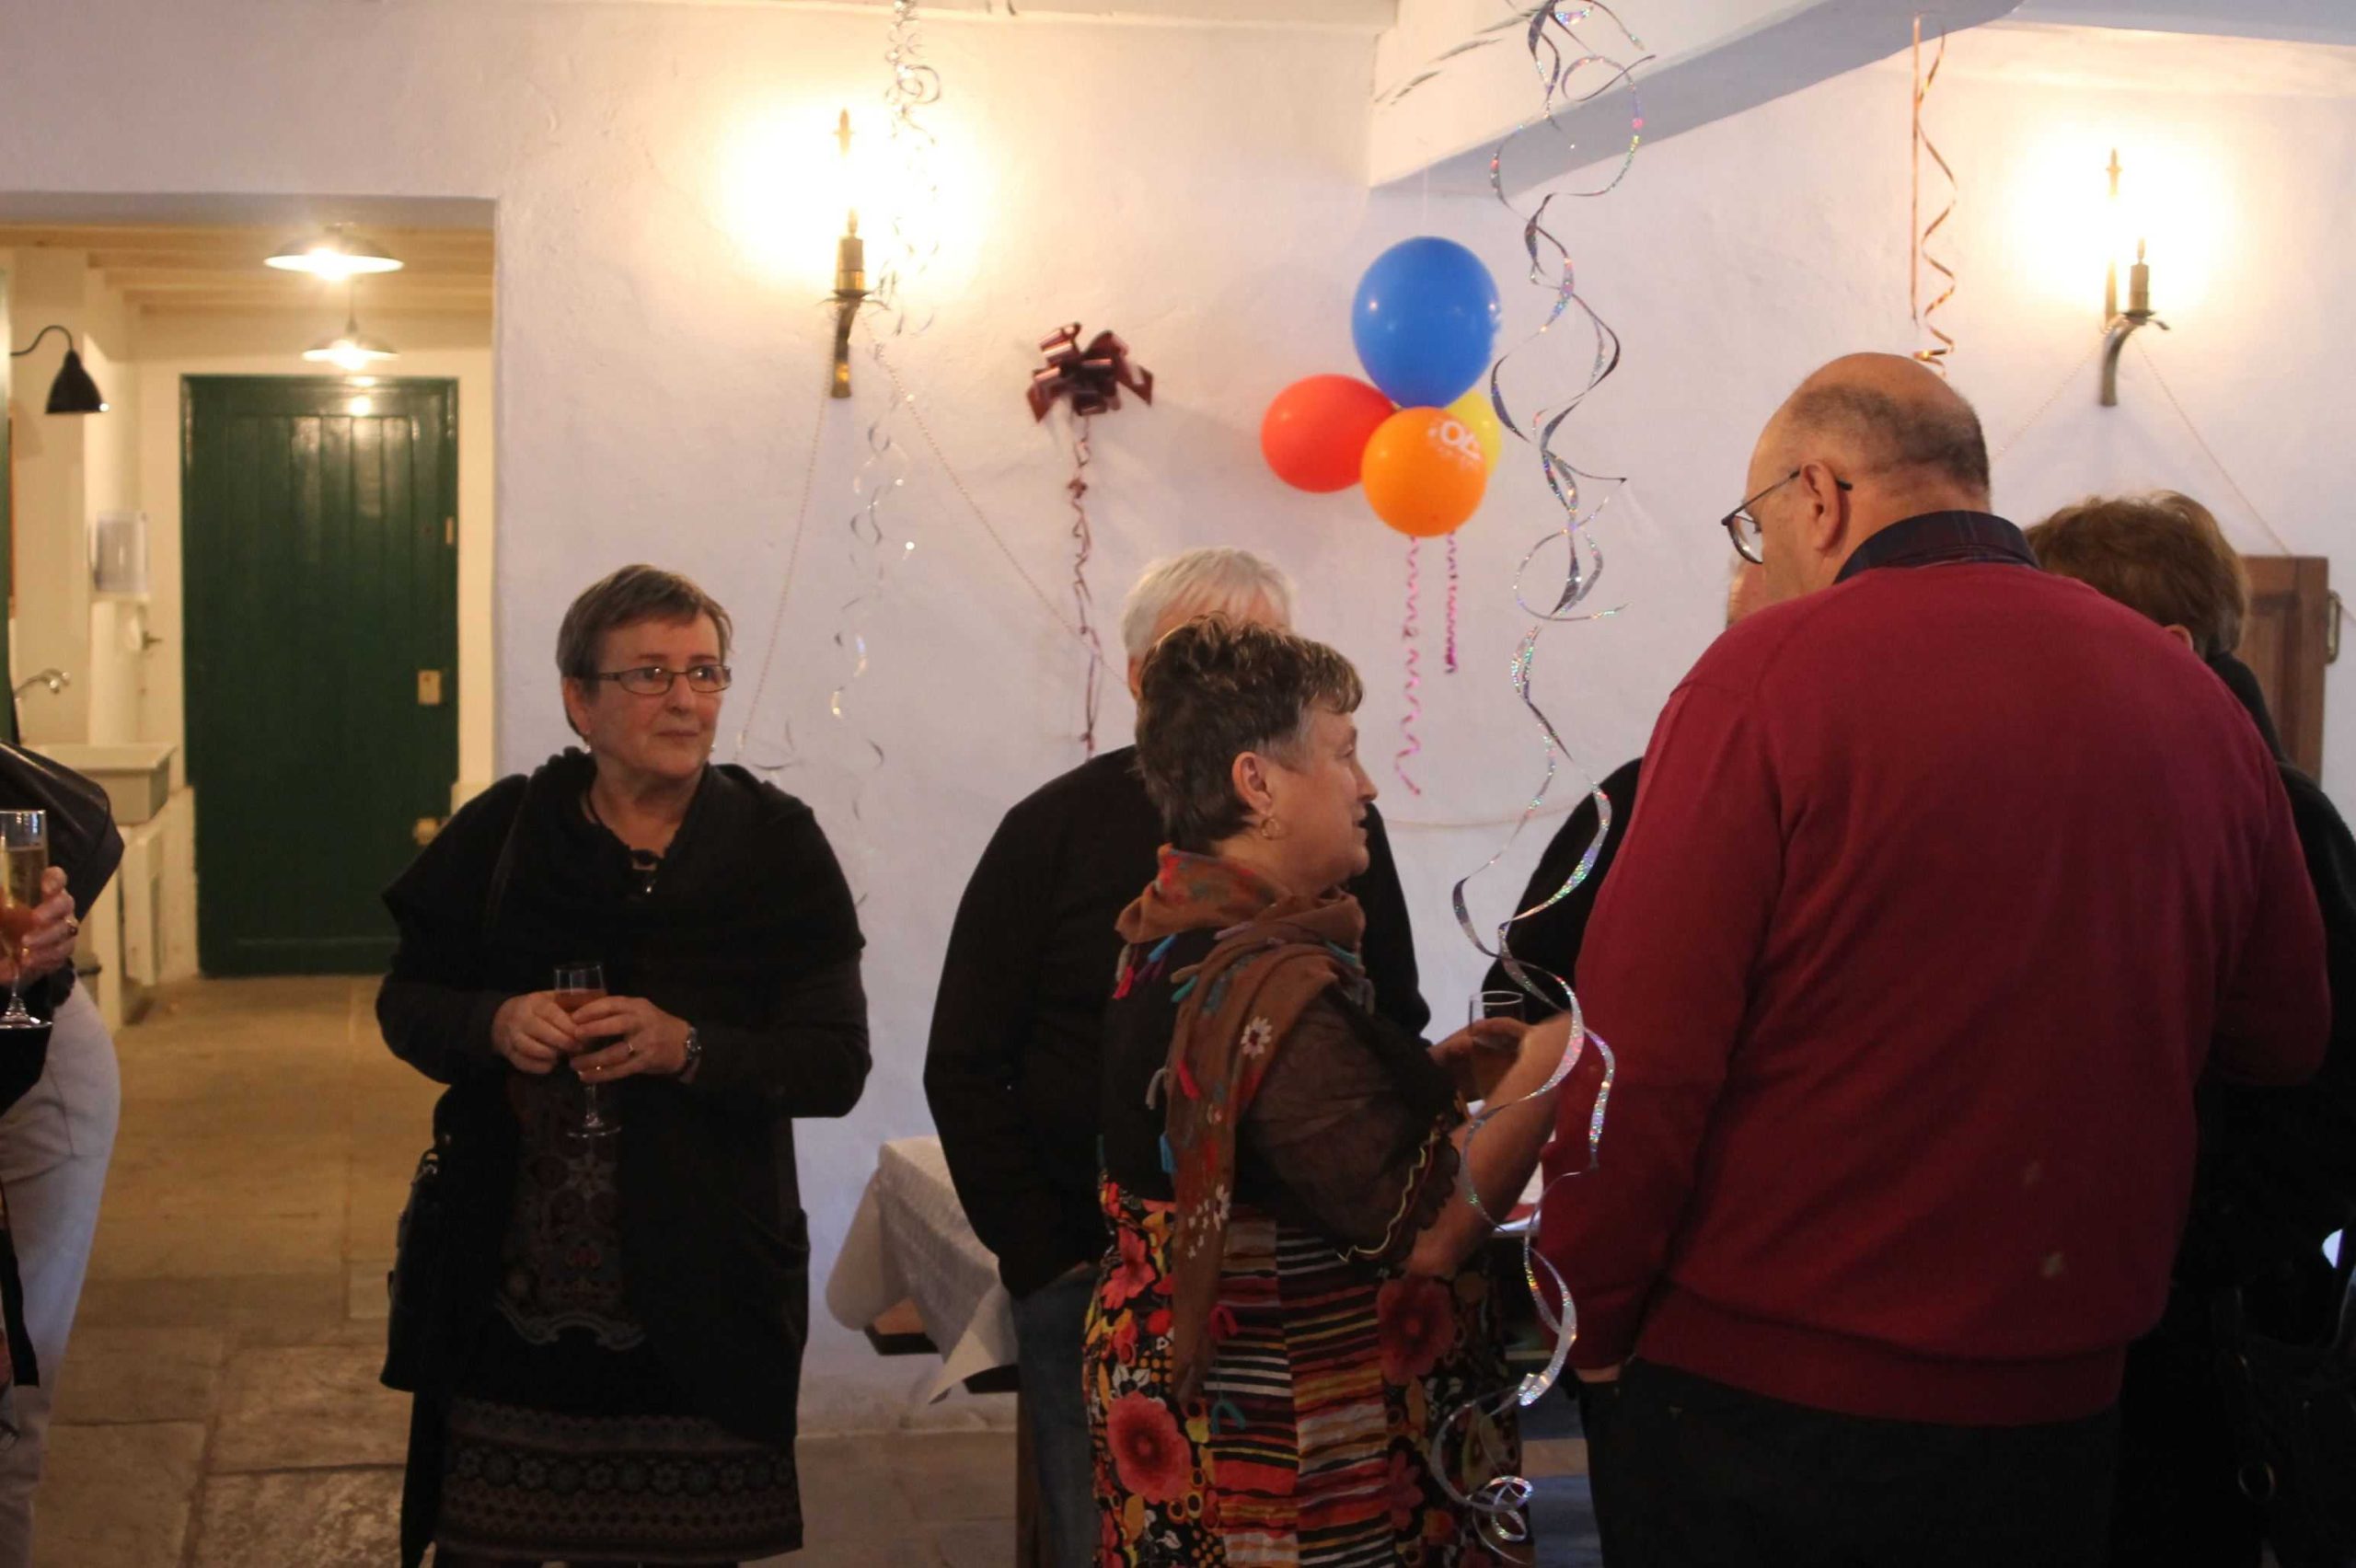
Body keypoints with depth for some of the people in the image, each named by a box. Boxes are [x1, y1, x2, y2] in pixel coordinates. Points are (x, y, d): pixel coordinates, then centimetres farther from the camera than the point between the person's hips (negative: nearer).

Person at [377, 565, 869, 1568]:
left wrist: (687, 1049, -20)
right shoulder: (503, 832, 4)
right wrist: (495, 1024, -12)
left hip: (701, 1297, 0)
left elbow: (837, 1064, -4)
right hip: (512, 1288, 1)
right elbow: (405, 1004, 10)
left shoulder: (777, 847, 0)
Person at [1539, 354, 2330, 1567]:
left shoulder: (1768, 674, -13)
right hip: (2054, 1417, 5)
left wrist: (1588, 1326, -5)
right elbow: (2283, 1037, 14)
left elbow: (1642, 1060, -17)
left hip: (1756, 1401, -4)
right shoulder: (2200, 706, 2)